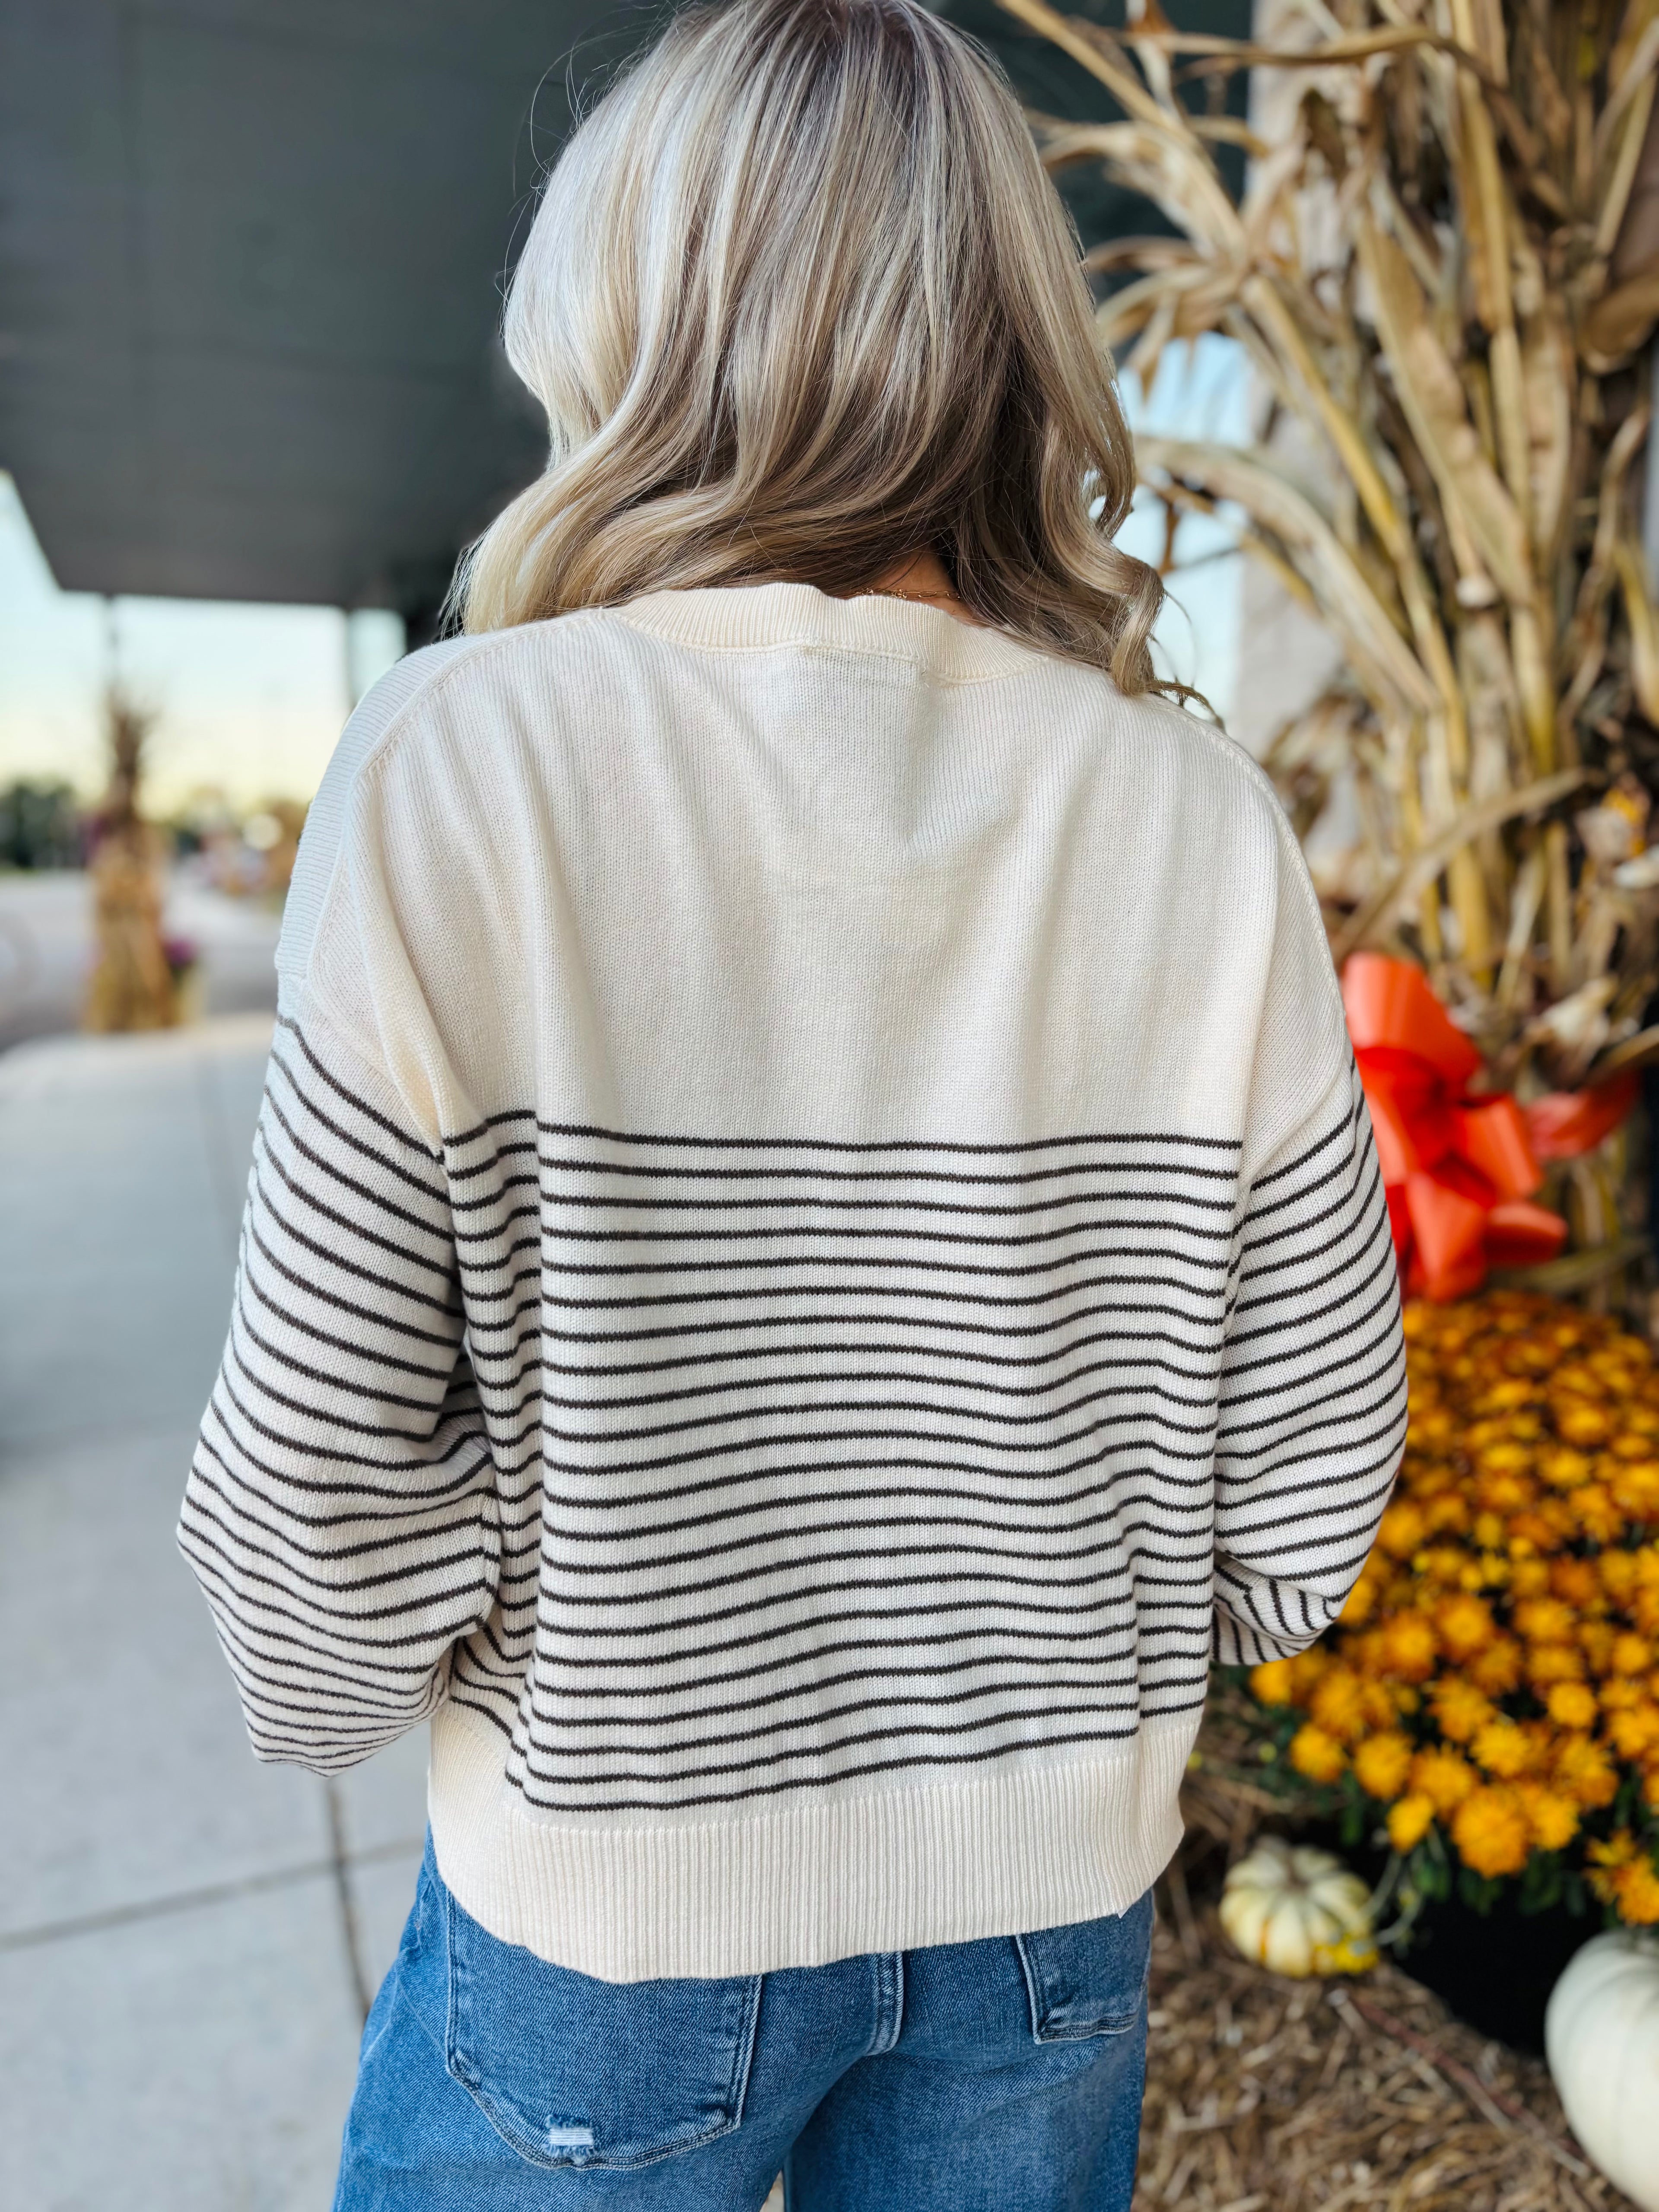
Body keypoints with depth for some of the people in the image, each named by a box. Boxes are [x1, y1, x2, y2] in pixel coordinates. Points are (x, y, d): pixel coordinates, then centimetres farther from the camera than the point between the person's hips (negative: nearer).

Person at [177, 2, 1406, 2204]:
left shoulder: (463, 764, -20)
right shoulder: (1204, 825, -12)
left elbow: (324, 1486, -18)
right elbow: (1303, 1485, -7)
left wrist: (327, 1684, 5)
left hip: (606, 1908, -2)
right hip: (1056, 1918, 3)